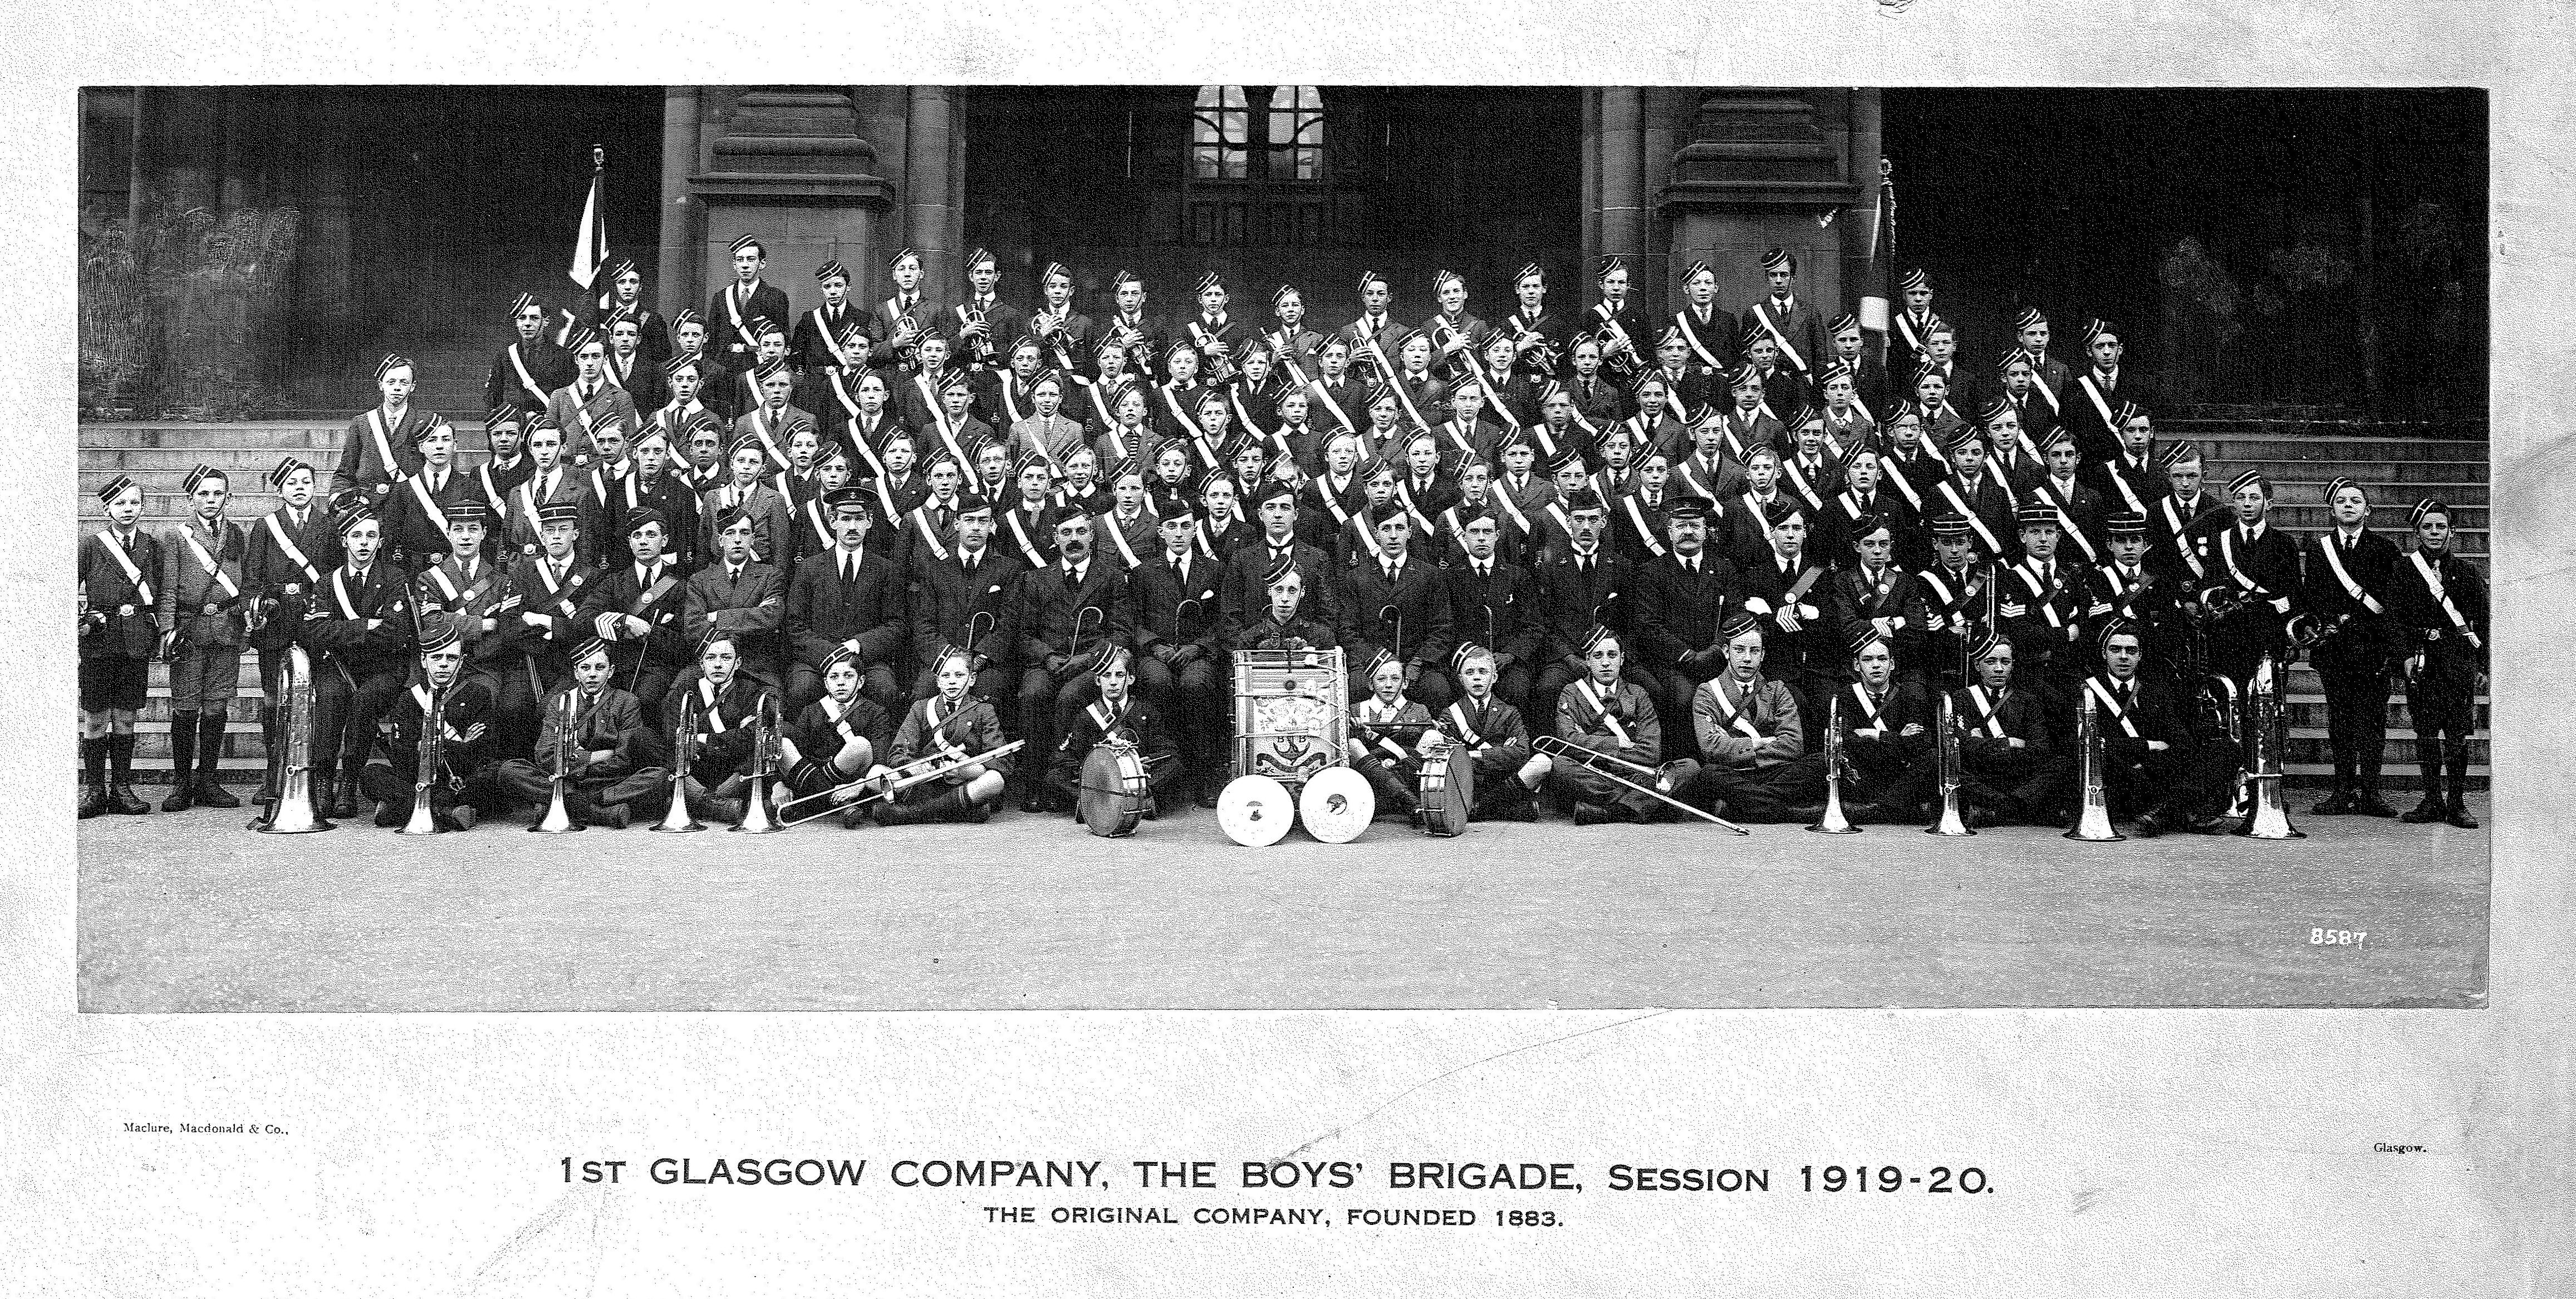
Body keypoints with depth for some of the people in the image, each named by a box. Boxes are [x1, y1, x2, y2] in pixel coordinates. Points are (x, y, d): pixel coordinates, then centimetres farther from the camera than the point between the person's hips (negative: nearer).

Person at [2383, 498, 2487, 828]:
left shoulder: (2466, 571, 10)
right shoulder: (2403, 569, 8)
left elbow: (2483, 621, 10)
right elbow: (2396, 616, 4)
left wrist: (2483, 668, 4)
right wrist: (2407, 655, -9)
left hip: (2460, 660, 0)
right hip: (2421, 659, 0)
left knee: (2458, 735, -4)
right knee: (2425, 732, 1)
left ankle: (2457, 803, 2)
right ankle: (2432, 800, 9)